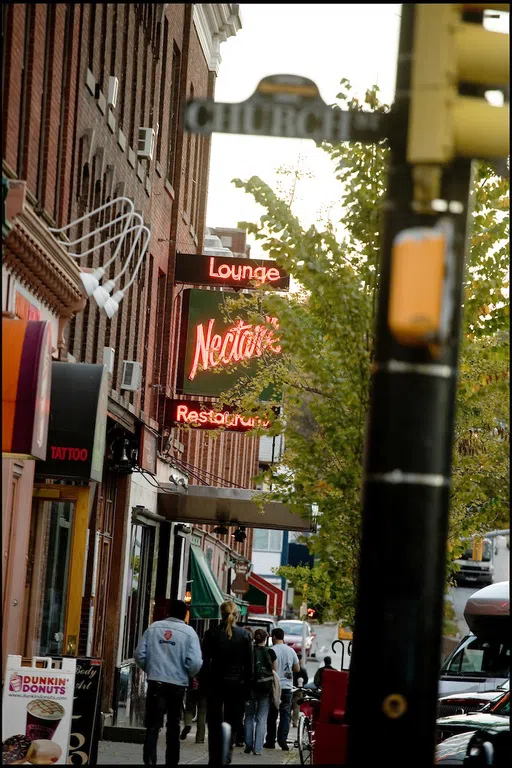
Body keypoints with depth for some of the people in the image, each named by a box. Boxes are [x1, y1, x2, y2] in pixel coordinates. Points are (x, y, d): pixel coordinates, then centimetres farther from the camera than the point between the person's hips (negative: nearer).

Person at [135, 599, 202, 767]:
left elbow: (140, 655, 0)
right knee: (173, 725, 14)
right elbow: (195, 663, -12)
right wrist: (190, 676, 9)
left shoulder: (154, 627, 0)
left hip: (155, 682, 1)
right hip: (177, 684, 0)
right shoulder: (189, 632, -7)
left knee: (153, 724, 0)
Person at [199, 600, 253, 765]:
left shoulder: (211, 634, -5)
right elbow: (249, 665, -1)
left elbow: (205, 662, -4)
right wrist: (247, 688, 5)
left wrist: (202, 684, 1)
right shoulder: (244, 635, -3)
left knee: (215, 723, 6)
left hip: (215, 683, 0)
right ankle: (227, 754, -7)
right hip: (237, 684, 0)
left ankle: (215, 758, 3)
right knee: (233, 721, 8)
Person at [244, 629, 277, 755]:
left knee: (249, 717, 14)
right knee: (261, 719, 3)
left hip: (251, 687, 0)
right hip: (266, 688, 0)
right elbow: (275, 671, 6)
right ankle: (258, 748, -3)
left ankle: (248, 746, 10)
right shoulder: (270, 652, 0)